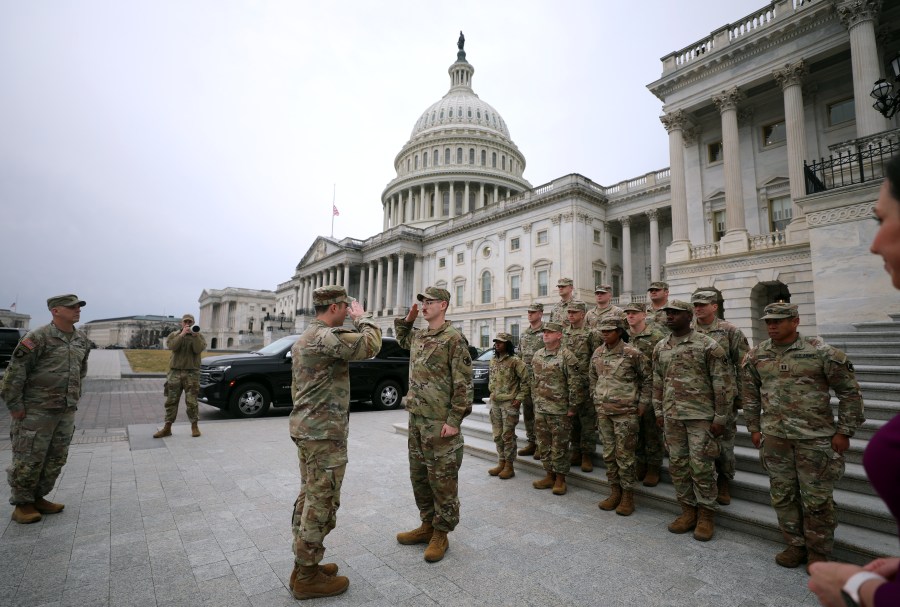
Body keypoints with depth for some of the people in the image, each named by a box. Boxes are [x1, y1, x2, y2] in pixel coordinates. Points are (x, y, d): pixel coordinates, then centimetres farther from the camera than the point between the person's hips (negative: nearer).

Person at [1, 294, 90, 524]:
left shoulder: (82, 340, 8)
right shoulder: (38, 337, -13)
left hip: (67, 411, 6)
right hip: (36, 411, -6)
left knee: (56, 459, 12)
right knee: (29, 459, 4)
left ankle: (38, 498, 27)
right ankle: (22, 504, 19)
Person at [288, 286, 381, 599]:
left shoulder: (304, 338, 15)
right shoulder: (328, 336, -20)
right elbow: (371, 345, -23)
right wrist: (362, 317, -6)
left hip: (305, 428, 11)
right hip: (324, 433, -11)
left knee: (309, 498, 18)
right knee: (321, 503, 1)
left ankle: (303, 564, 30)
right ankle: (307, 577, 14)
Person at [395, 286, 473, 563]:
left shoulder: (453, 338, -13)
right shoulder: (419, 336, 10)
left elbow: (463, 383, -15)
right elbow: (402, 338, 34)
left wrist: (454, 420, -18)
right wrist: (408, 319, 15)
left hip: (440, 423, -8)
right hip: (416, 418, 8)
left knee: (442, 479, 5)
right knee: (419, 476, 18)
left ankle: (441, 534, 22)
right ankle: (427, 524, 35)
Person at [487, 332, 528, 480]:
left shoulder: (515, 361, -11)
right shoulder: (493, 361, 10)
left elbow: (525, 380, -10)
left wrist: (519, 398, -13)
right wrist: (492, 393, 12)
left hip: (509, 403, -6)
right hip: (495, 403, 7)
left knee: (508, 435, 0)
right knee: (497, 435, 12)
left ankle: (509, 466, 10)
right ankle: (501, 462, 25)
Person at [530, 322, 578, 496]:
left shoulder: (566, 356, -11)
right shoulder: (537, 355, 8)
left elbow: (573, 384, -11)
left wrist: (571, 407, -12)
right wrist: (535, 401, 15)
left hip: (559, 410, -6)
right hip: (540, 409, 6)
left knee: (559, 445, 4)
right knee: (544, 444, 14)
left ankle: (560, 479, 18)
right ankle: (549, 476, 27)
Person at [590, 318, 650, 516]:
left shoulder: (632, 354, -11)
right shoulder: (597, 354, 5)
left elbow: (647, 379, -2)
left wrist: (643, 403, -4)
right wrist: (596, 400, 13)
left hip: (626, 412, -5)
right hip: (603, 412, 5)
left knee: (624, 455, 2)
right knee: (609, 454, 12)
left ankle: (628, 496, 17)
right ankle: (614, 492, 26)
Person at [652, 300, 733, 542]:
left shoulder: (708, 346, -8)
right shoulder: (660, 348, 8)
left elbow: (723, 383, -8)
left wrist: (720, 418, -9)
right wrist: (659, 411, 12)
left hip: (701, 416, -5)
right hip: (672, 416, 5)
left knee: (701, 466, 1)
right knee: (677, 464, 11)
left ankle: (706, 515, 19)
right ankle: (688, 510, 26)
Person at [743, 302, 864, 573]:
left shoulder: (821, 352, -8)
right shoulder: (756, 356, 2)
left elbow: (849, 391, -2)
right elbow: (750, 395, 11)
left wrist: (843, 431, -3)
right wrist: (754, 428, 11)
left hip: (814, 437, -3)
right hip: (774, 437, 4)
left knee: (817, 498, 7)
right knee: (783, 495, 13)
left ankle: (818, 552, 26)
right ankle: (796, 544, 31)